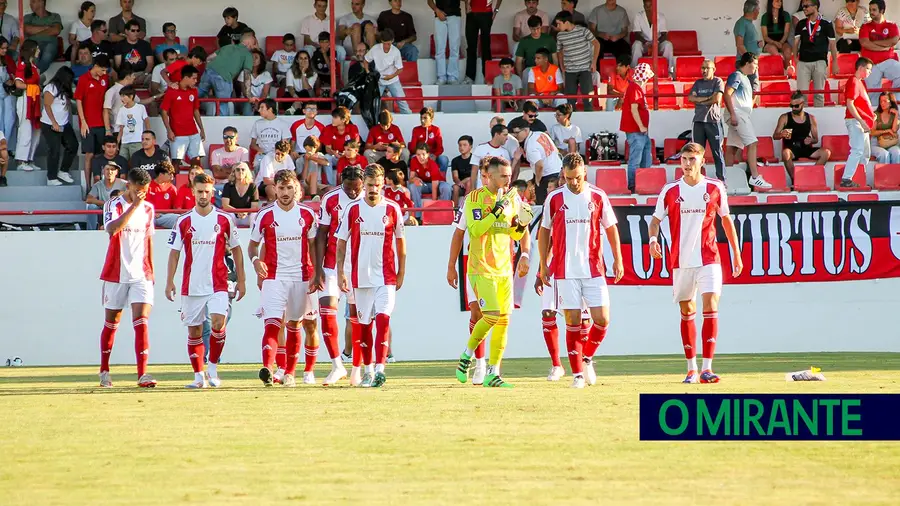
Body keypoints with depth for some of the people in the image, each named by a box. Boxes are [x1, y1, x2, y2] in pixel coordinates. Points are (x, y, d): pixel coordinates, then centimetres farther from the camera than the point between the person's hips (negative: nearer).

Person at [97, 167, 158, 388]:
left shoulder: (148, 208, 8)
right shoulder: (113, 205, -7)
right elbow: (112, 229, -27)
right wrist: (134, 206, -27)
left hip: (141, 275, 2)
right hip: (116, 274, -2)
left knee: (141, 322, -12)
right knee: (111, 323, 10)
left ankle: (142, 374, -19)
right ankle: (104, 371, 25)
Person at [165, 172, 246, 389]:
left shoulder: (225, 220, 3)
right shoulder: (184, 221, 4)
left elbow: (236, 249, 10)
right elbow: (174, 252, 8)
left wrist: (241, 280, 8)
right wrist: (170, 281, 0)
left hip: (217, 284, -2)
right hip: (191, 286, 2)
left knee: (218, 323, -19)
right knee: (194, 331, 4)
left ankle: (213, 368, -2)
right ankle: (199, 376, 14)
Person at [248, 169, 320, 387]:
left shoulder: (307, 215, 3)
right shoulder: (265, 215, -1)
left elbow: (313, 246, 10)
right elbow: (253, 244, 8)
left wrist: (316, 275, 2)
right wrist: (256, 260, -13)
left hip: (301, 277, 2)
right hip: (274, 277, -2)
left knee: (294, 326, 11)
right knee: (272, 324, -17)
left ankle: (289, 373, 21)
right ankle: (267, 369, -32)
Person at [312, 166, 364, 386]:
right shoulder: (330, 200, -3)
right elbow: (321, 235, 1)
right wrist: (318, 269, -4)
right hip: (333, 264, 0)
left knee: (357, 315, 3)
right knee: (327, 309, -11)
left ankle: (357, 369, 13)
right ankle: (337, 365, -1)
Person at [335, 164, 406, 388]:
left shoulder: (392, 209, 0)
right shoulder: (352, 209, 1)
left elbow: (400, 241, 10)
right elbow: (341, 243, 5)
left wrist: (401, 272, 9)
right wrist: (340, 274, -1)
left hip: (386, 276, -2)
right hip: (360, 276, 2)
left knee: (383, 319, -16)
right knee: (364, 324, 8)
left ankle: (379, 368, -19)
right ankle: (368, 370, 20)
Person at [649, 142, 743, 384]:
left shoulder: (715, 188, 2)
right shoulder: (670, 190, 2)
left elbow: (726, 220, 13)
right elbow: (656, 219, 8)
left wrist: (736, 253, 15)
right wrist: (653, 240, -13)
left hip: (708, 258, -1)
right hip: (681, 260, 1)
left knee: (711, 306, -15)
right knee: (687, 312, 9)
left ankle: (707, 368, -16)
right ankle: (691, 368, 20)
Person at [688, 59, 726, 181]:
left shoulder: (717, 82, 4)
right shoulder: (698, 83, 17)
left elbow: (717, 99, -10)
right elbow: (691, 98, 4)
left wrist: (700, 101, 0)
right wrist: (708, 98, -8)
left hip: (713, 121, -4)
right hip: (699, 120, 5)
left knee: (717, 152, -4)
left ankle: (721, 179, -5)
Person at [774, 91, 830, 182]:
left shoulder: (811, 119, 12)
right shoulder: (785, 118, 5)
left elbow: (816, 139, 15)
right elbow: (775, 136, 3)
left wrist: (811, 140, -11)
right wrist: (782, 134, -21)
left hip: (806, 149, 3)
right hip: (791, 149, -3)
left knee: (826, 153, -22)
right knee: (785, 153, -40)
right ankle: (794, 180, -26)